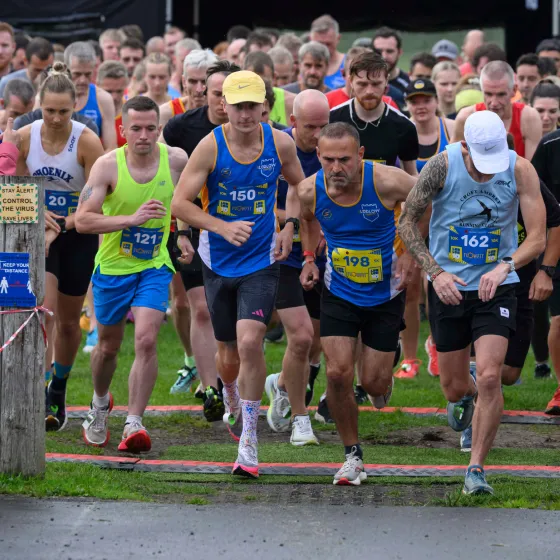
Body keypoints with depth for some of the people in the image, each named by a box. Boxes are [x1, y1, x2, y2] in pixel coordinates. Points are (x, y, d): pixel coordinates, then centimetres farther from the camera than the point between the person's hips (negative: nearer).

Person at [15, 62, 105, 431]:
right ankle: (43, 397, -19)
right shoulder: (24, 137, -6)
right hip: (38, 235, 1)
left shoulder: (87, 142, -13)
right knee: (45, 309, -18)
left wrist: (60, 227, -26)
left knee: (69, 320, 10)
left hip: (78, 237, 0)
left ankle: (59, 390, 33)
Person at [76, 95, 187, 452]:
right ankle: (100, 405, 45)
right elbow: (83, 220, -26)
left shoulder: (176, 160, -10)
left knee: (146, 341, -18)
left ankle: (134, 424, -16)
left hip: (154, 266, 0)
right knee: (109, 346, 15)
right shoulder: (108, 165, -17)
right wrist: (132, 218, -35)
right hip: (113, 266, 0)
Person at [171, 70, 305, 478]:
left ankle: (249, 442, -13)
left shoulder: (280, 144, -5)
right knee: (229, 352, 11)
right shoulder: (210, 147, -10)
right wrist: (223, 227, -23)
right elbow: (180, 202, -11)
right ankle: (232, 404, 48)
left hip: (262, 261, -1)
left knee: (249, 340, -21)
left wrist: (289, 226, 2)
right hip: (219, 261, 1)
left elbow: (298, 185, 16)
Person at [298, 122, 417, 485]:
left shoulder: (386, 182, -27)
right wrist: (310, 257, 2)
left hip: (385, 295, -2)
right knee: (338, 373, -11)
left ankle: (384, 379, 42)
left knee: (374, 383, 2)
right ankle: (353, 455, 7)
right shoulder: (310, 191, -17)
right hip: (338, 294, 2)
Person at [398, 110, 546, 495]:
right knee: (454, 387, 10)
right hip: (449, 287, 1)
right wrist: (435, 272, -17)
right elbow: (408, 222, -6)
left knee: (490, 378, -16)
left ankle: (476, 469, -3)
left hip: (497, 287, -1)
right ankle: (465, 395, 50)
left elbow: (538, 237, -15)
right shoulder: (442, 166, -15)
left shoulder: (520, 170, -14)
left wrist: (506, 266, -33)